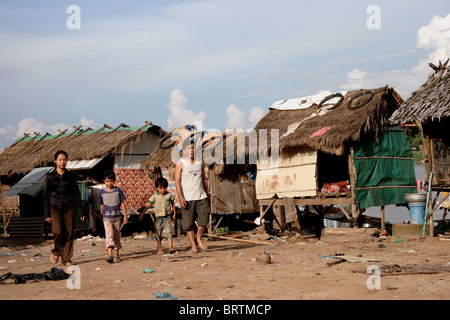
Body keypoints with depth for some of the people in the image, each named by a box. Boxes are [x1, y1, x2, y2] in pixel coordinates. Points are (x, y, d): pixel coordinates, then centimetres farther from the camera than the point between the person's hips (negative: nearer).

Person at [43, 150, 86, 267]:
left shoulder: (71, 176, 8)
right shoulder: (50, 177, 3)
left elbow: (76, 194, 10)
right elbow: (46, 196, 4)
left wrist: (81, 211, 5)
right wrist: (46, 214, -1)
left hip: (69, 208, 2)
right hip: (55, 208, -2)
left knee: (69, 233, -3)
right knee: (58, 231, -18)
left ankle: (66, 259, 7)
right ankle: (56, 251, 10)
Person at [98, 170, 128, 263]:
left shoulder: (118, 190, 3)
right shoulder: (102, 192, 3)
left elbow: (122, 203, 6)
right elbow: (101, 205, 14)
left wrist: (125, 215, 2)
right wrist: (102, 216, 20)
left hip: (117, 217, 1)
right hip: (107, 217, -1)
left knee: (117, 235, 9)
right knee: (109, 235, -16)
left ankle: (116, 254, 20)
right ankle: (110, 254, -25)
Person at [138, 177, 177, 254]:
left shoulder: (169, 195, 0)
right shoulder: (155, 196, -2)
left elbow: (173, 204, 14)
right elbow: (147, 205, -1)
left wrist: (174, 214, 17)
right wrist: (142, 214, -3)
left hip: (167, 217, -1)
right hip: (158, 217, 1)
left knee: (168, 232, -14)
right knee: (158, 233, 6)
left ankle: (171, 247, -17)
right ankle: (159, 249, 18)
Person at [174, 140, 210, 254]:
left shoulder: (199, 163, 14)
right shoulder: (180, 164, 0)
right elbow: (177, 181, -7)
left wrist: (208, 195, 18)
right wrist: (180, 197, -17)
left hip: (201, 197, 3)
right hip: (187, 199, -3)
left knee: (204, 219, -4)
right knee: (189, 224, 0)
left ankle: (198, 238, 20)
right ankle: (193, 246, 9)